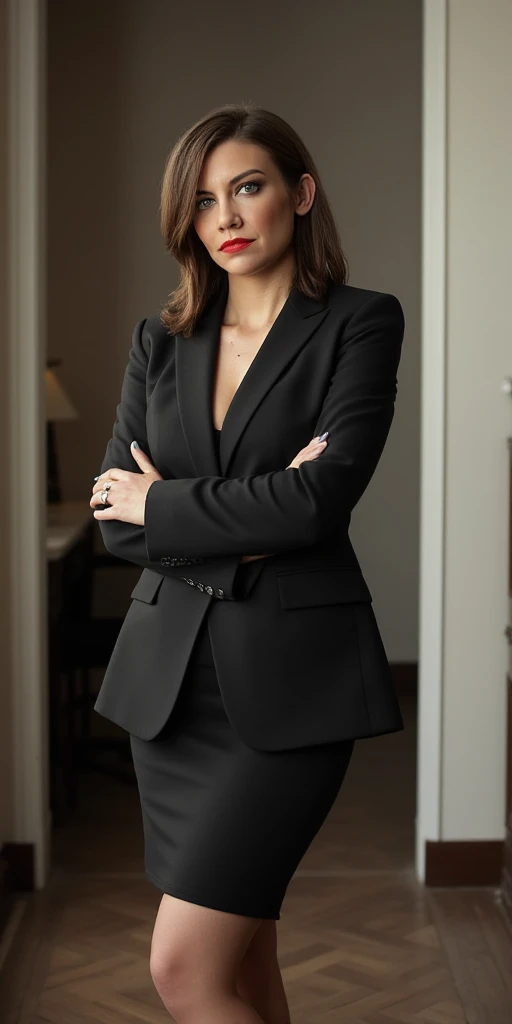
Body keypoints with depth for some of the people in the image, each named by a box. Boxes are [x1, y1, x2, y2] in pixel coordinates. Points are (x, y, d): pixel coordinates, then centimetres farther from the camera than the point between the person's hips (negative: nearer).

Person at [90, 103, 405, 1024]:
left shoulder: (359, 324, -3)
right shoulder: (160, 342, 10)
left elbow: (322, 498, -16)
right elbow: (115, 519, 1)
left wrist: (163, 503, -6)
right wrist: (252, 519, -11)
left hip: (290, 671, -5)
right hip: (173, 670, 5)